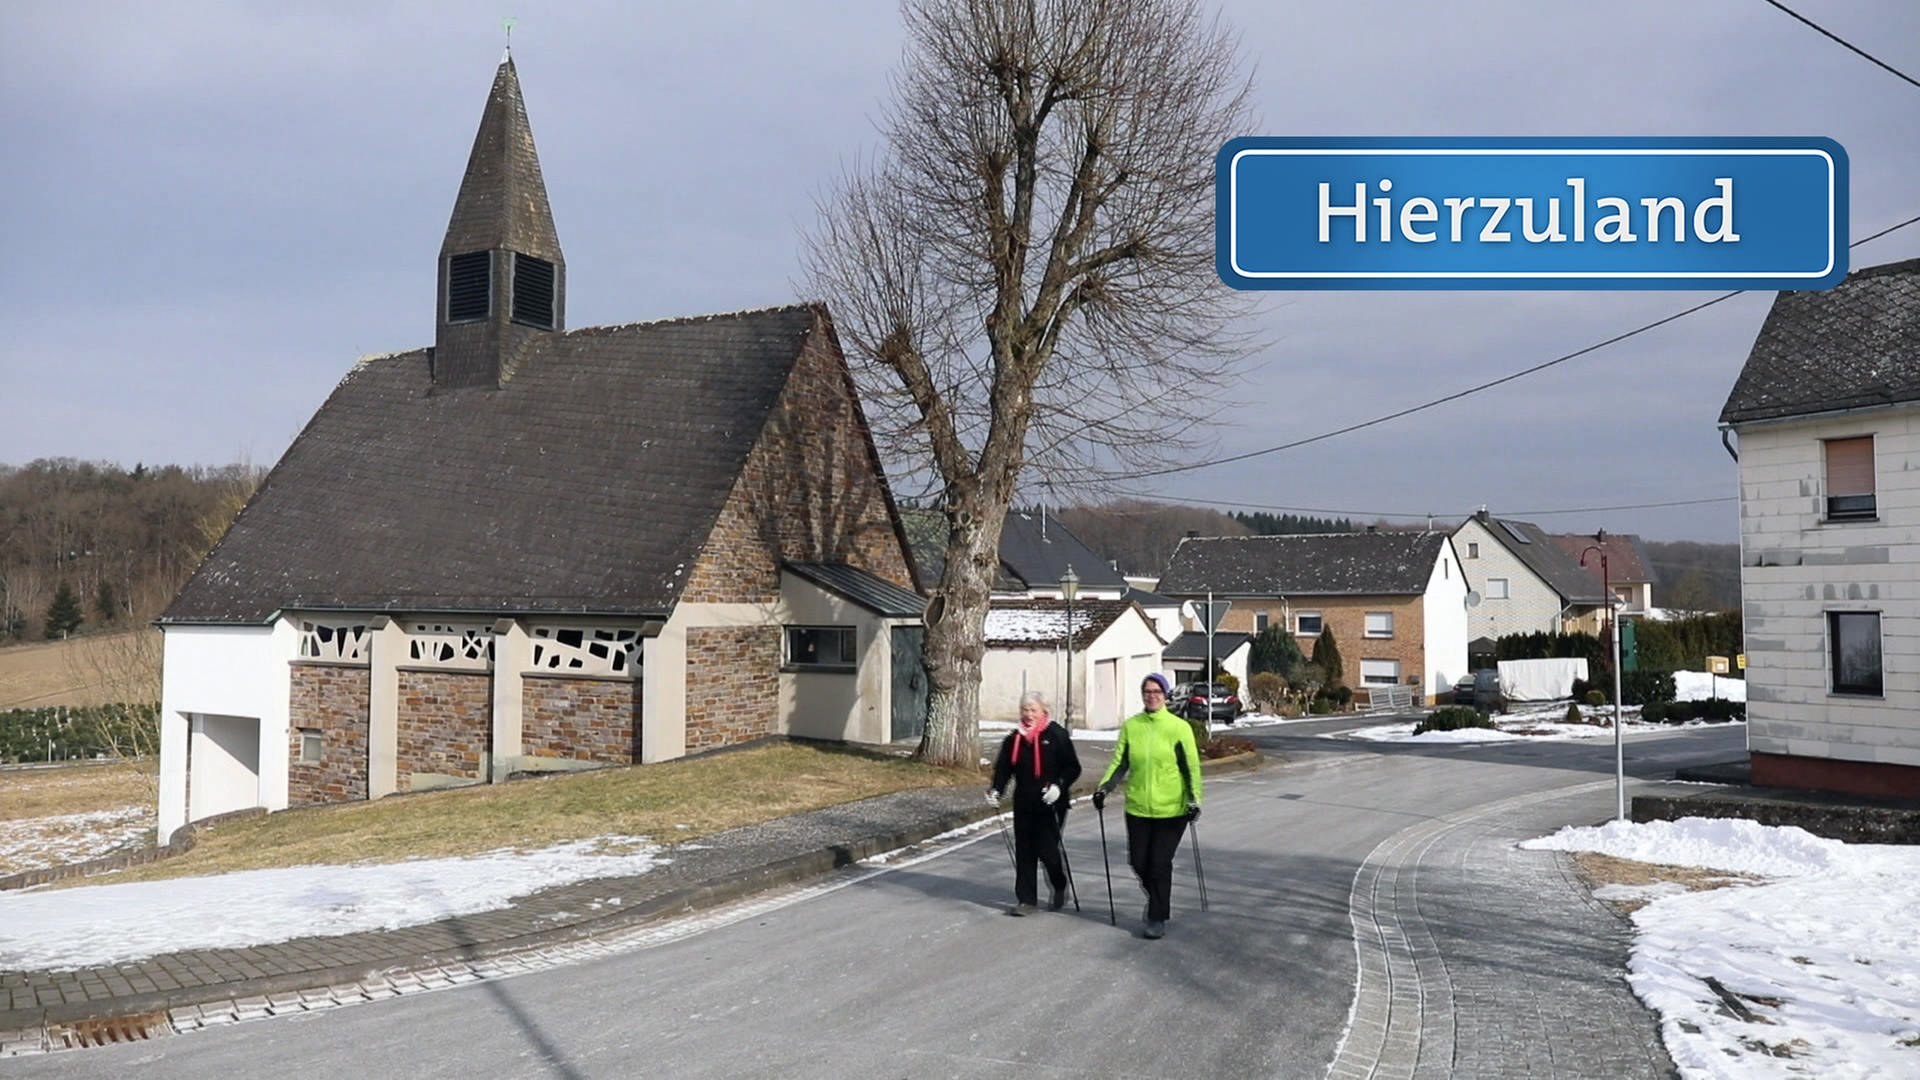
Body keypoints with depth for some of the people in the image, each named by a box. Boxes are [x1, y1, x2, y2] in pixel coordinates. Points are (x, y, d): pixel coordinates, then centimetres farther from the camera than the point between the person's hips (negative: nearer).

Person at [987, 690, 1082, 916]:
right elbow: (1003, 768, 9)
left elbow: (1073, 768, -4)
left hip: (1051, 804, -4)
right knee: (1024, 852, 5)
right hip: (1023, 804, 4)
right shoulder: (1013, 739, 7)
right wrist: (996, 790, -8)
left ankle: (1059, 887, 23)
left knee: (1047, 849, -5)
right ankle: (1027, 900, 14)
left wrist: (1059, 786, -20)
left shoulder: (1057, 735, -5)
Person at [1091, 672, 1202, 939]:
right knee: (1138, 862, 7)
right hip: (1138, 807, 3)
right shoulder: (1130, 726, 4)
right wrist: (1104, 787, -3)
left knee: (1160, 864, -4)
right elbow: (1119, 763, 9)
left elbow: (1192, 767, -2)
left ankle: (1158, 918, 11)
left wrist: (1194, 798, -12)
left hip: (1172, 808, -3)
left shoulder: (1180, 727, -4)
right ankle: (1158, 900, 35)